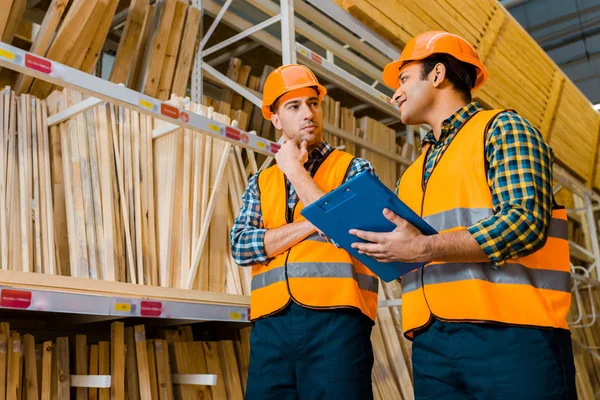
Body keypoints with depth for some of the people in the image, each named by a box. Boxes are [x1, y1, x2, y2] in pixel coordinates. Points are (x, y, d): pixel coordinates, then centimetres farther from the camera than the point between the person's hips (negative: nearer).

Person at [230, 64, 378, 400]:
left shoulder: (354, 168, 8)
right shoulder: (260, 183, 16)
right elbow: (241, 246, 2)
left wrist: (295, 171, -3)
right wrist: (314, 221, -7)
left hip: (335, 319, -3)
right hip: (271, 323, 3)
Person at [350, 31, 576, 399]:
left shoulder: (501, 128, 2)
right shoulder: (414, 173, 22)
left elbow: (525, 222, -13)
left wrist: (423, 248, -16)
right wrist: (380, 245, -1)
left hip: (508, 333, -6)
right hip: (431, 342, 6)